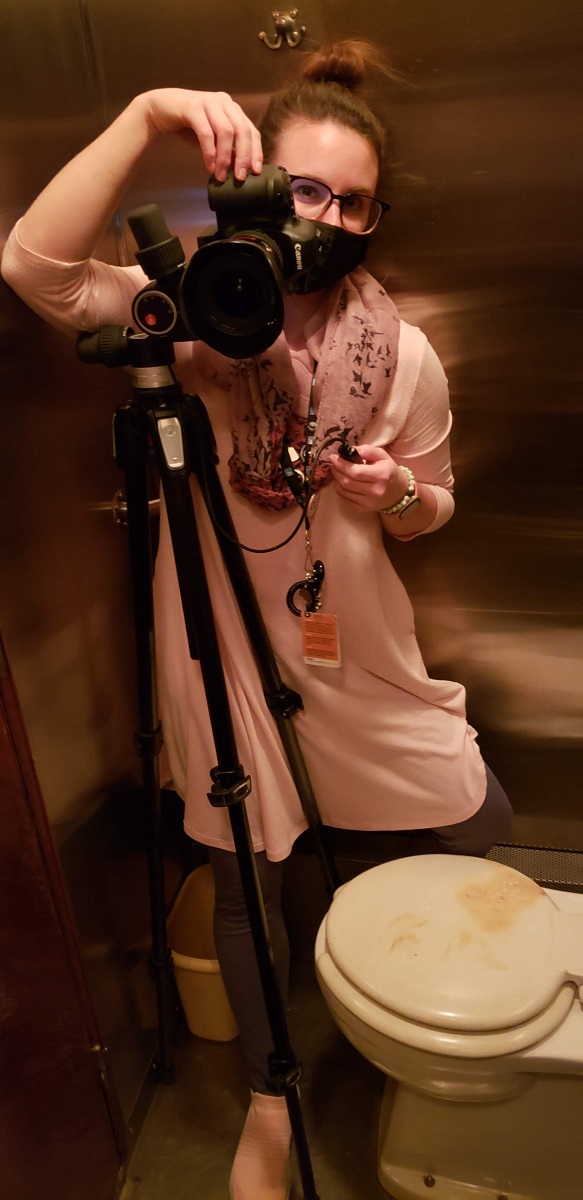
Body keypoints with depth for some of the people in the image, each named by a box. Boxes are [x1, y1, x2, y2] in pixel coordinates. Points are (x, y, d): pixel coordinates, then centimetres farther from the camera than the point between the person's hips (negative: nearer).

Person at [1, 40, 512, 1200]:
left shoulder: (403, 354, -5)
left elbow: (433, 507, 5)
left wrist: (395, 495, -18)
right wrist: (146, 114, -30)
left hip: (355, 640, 2)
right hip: (221, 641, -1)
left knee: (477, 820, 13)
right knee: (246, 880, 14)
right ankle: (270, 1100, 44)